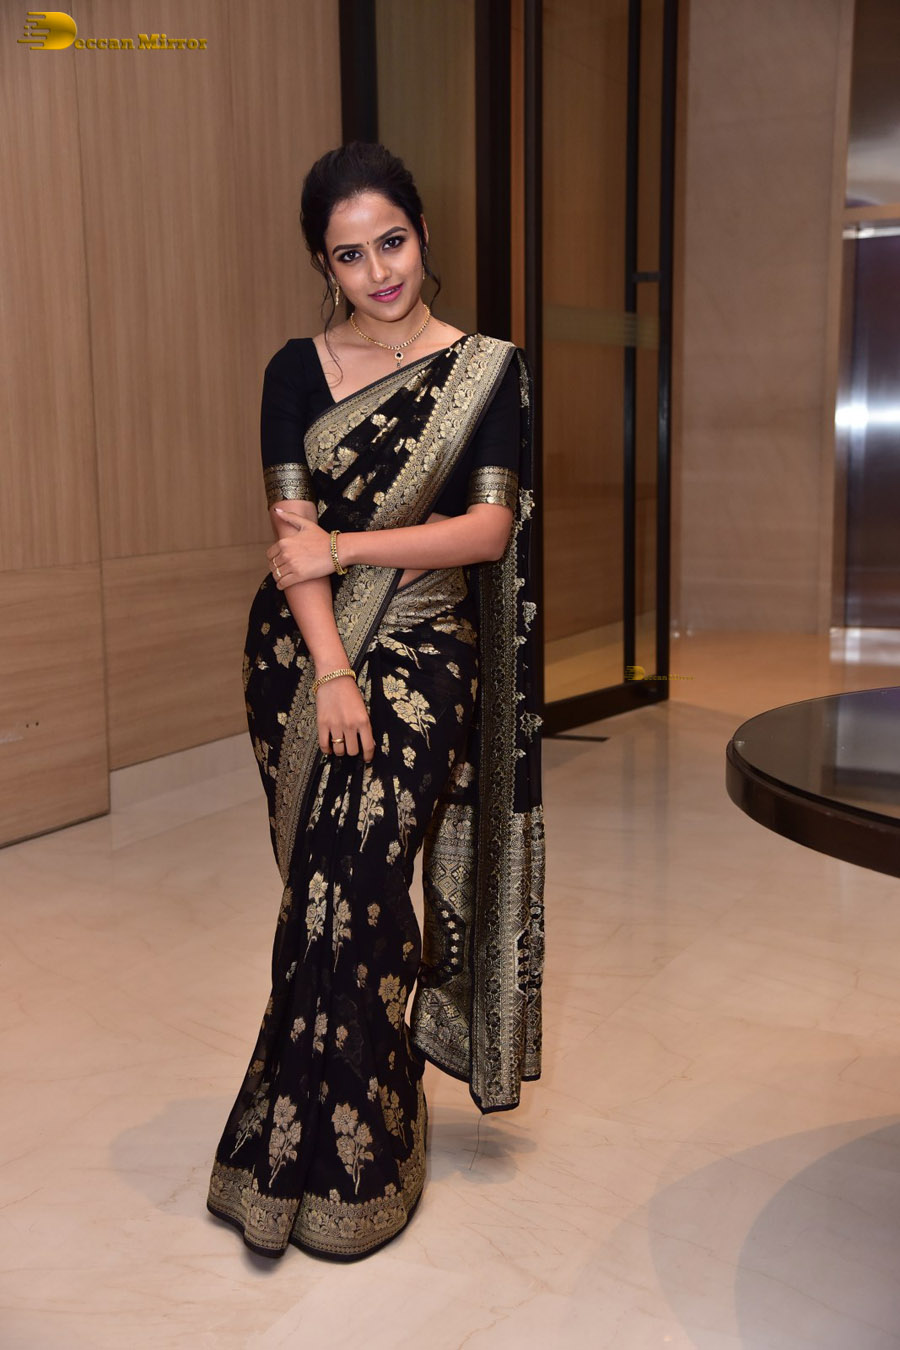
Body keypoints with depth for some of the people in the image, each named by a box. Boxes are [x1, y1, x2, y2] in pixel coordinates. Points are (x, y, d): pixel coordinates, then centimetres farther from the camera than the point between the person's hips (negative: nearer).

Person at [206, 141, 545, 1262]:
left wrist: (344, 546, -12)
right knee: (341, 895, 3)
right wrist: (331, 671, -13)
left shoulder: (488, 368, 2)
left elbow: (491, 528, -7)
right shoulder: (299, 370, 6)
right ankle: (362, 1138, 23)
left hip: (422, 658, -2)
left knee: (344, 895, -10)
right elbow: (293, 529, -2)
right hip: (299, 655, 2)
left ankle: (327, 1167, 7)